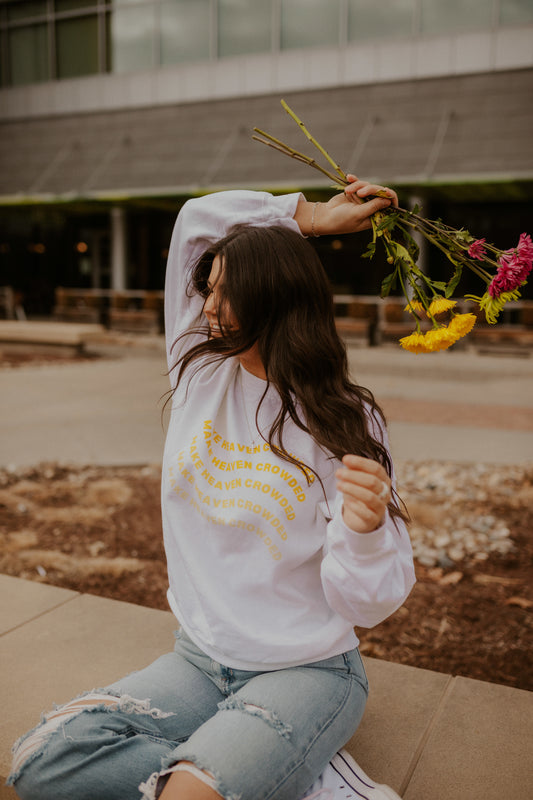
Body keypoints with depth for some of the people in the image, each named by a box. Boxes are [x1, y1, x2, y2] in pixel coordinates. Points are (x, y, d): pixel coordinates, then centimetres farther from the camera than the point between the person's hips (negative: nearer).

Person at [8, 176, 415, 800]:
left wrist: (366, 526, -36)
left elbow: (367, 605, -15)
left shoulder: (345, 424, -13)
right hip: (200, 659, 6)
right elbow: (195, 220, 4)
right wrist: (308, 215, 4)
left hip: (307, 672, -6)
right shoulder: (201, 372, -1)